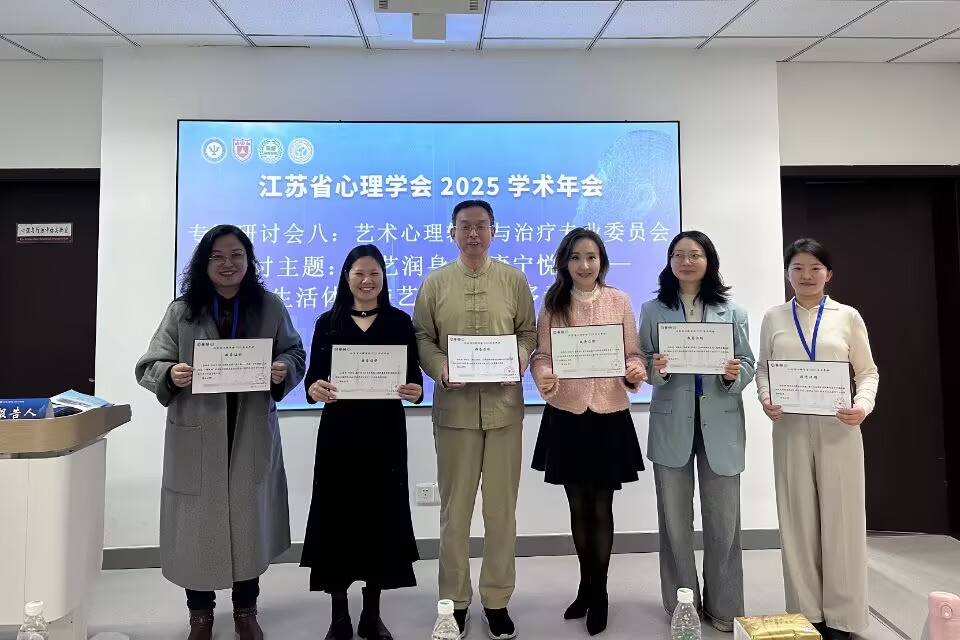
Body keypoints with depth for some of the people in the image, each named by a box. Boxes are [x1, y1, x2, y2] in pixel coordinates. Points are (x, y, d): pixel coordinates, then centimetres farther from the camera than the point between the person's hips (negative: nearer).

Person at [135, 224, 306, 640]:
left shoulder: (270, 307, 3)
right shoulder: (181, 310, 0)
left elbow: (296, 354, 6)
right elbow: (149, 365, 0)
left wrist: (284, 369, -16)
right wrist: (171, 374, -22)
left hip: (252, 434, 1)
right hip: (196, 434, 0)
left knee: (250, 521, 11)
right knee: (198, 523, 7)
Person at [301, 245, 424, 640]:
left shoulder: (400, 321, 4)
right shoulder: (328, 322, 5)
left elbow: (414, 377, 2)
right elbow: (312, 378, 1)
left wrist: (414, 391, -21)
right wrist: (315, 389, -22)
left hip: (385, 432, 0)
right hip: (339, 432, 0)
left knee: (381, 515, 6)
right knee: (337, 516, 3)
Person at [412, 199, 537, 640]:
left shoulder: (514, 280, 6)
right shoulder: (435, 283, 4)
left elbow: (529, 331, 8)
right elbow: (421, 338, 3)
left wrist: (521, 357, -12)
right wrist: (440, 369, -14)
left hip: (504, 407, 1)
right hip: (455, 409, 0)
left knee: (501, 508, 9)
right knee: (455, 509, 9)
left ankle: (497, 600, 25)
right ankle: (455, 600, 26)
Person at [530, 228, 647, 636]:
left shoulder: (619, 301, 1)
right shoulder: (552, 303, 1)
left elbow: (632, 354, 3)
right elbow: (540, 355, -2)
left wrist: (635, 372, -19)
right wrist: (544, 378, -23)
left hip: (609, 416, -1)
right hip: (566, 416, 1)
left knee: (601, 508, 8)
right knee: (578, 507, 14)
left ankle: (598, 590, 27)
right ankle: (587, 584, 35)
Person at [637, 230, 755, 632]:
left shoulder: (732, 310, 6)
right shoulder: (653, 310, 4)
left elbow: (749, 364, 4)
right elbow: (641, 363, 2)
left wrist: (735, 374, -17)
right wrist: (656, 369, -19)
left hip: (721, 425, 0)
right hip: (671, 425, 0)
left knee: (723, 521, 7)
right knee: (675, 520, 9)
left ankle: (723, 608, 23)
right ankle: (681, 607, 24)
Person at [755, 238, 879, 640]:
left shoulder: (847, 316, 5)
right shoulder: (774, 318, 7)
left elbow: (868, 371, 5)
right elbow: (763, 368, 9)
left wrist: (864, 405, -14)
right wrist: (766, 400, -10)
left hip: (838, 428, -1)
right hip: (790, 428, 1)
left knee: (841, 517, 3)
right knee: (798, 519, 6)